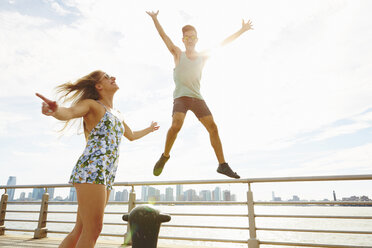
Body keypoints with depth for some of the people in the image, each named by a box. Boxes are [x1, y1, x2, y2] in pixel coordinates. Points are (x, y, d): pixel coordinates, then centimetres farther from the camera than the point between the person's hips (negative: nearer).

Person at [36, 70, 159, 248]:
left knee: (80, 231, 8)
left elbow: (131, 136, 38)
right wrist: (53, 110, -43)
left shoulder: (116, 113, 25)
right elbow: (67, 113, -18)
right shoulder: (92, 104, 4)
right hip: (91, 170, -7)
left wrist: (150, 129, 55)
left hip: (106, 176, 8)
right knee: (93, 230, -10)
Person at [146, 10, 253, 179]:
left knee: (213, 128, -7)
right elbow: (163, 36, 6)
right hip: (180, 97, -3)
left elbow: (223, 43, 19)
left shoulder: (203, 56, 16)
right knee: (176, 125, -28)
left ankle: (222, 165, 1)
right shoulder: (178, 54, 12)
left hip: (197, 97, 3)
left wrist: (242, 30, 21)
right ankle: (165, 156, -5)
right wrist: (154, 18, -4)